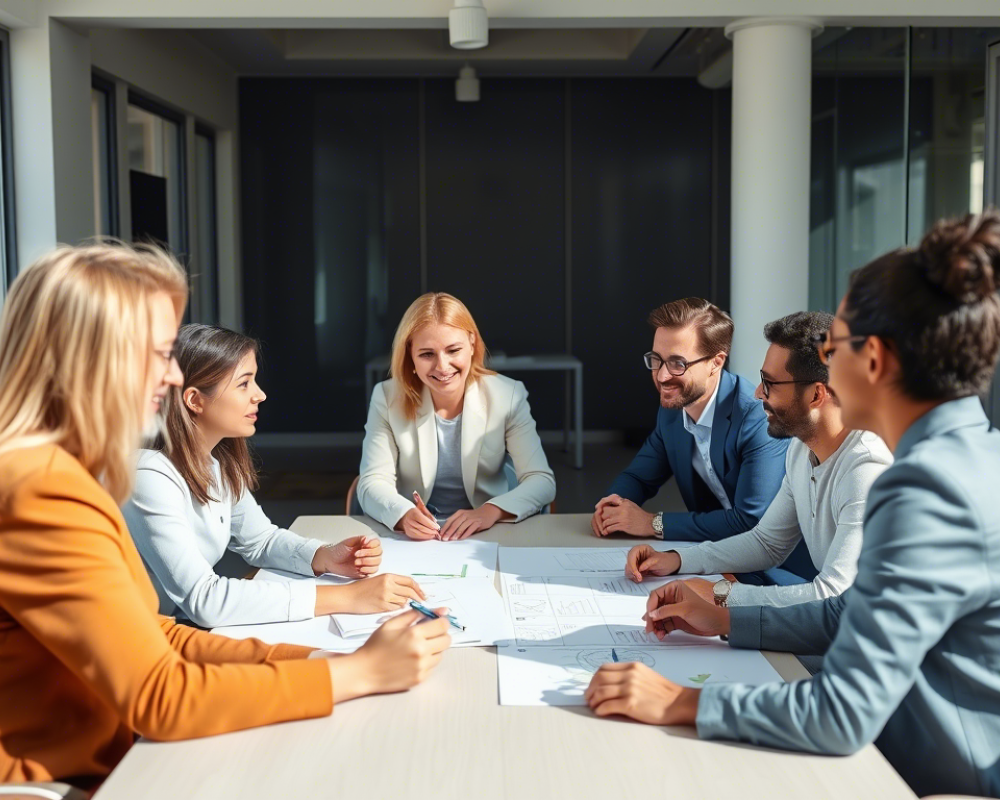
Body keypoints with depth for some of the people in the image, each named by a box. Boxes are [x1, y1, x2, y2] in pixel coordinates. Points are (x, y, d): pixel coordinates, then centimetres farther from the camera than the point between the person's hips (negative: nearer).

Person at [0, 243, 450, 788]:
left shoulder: (56, 471, 7)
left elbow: (153, 638, 6)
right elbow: (158, 698, -22)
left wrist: (314, 657, -5)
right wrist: (360, 672, -16)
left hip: (102, 758, 8)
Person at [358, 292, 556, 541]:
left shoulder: (508, 396, -5)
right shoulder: (387, 398, -5)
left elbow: (542, 480, -9)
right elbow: (373, 482, -10)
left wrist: (491, 511, -29)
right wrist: (403, 515, -32)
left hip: (489, 537, 0)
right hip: (414, 537, 0)